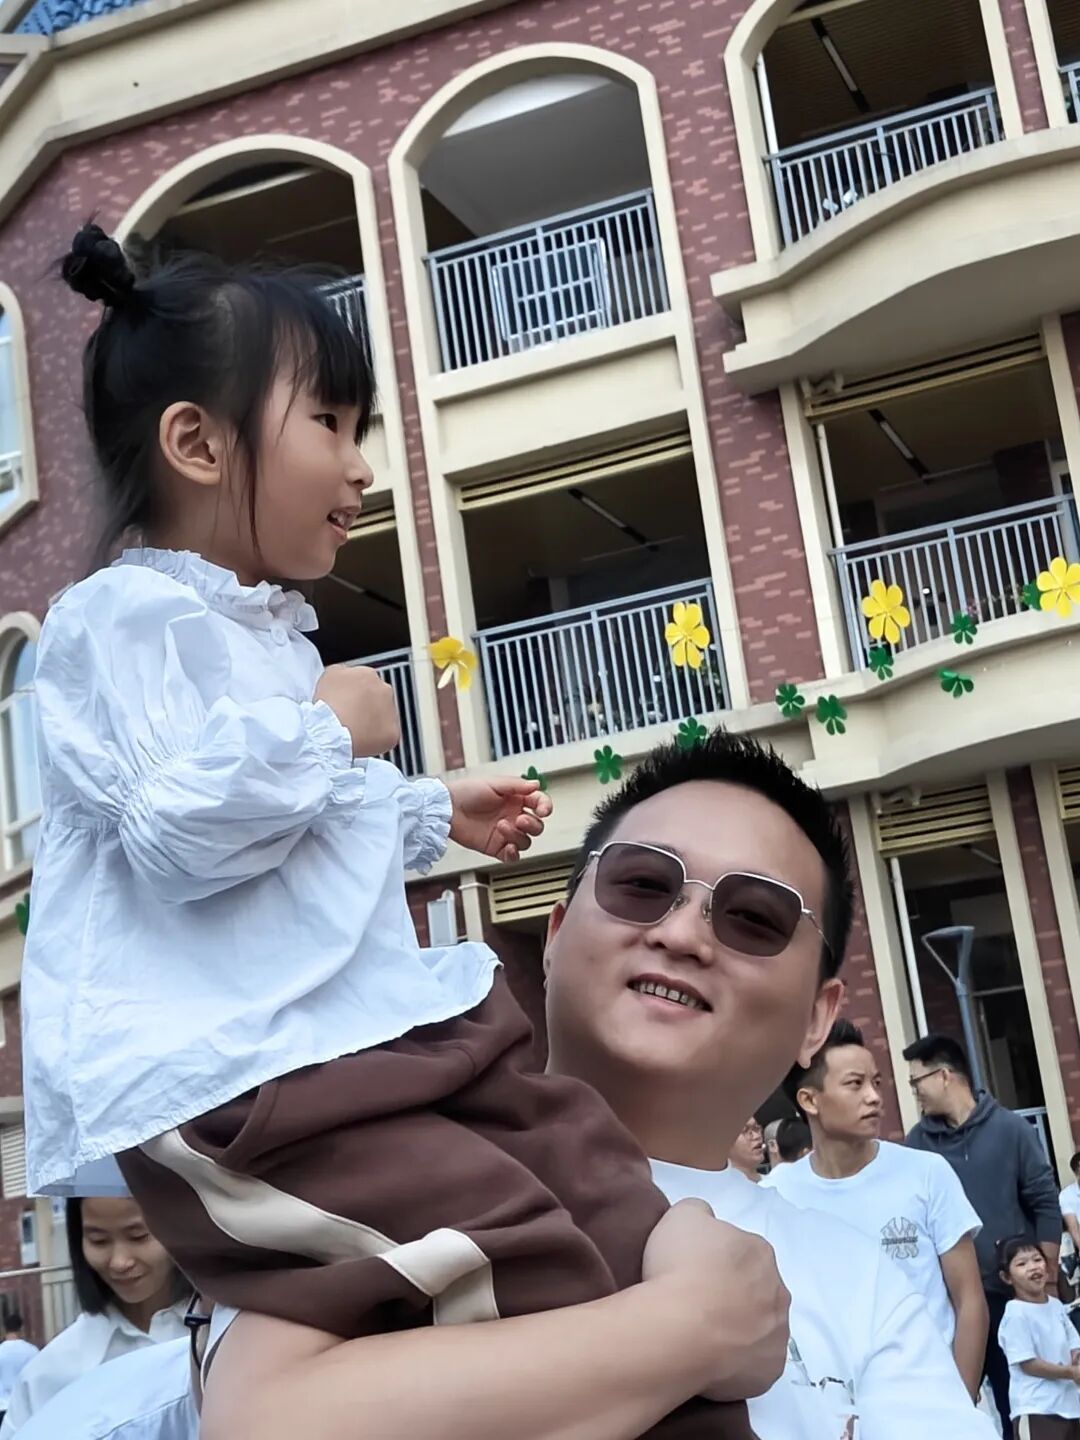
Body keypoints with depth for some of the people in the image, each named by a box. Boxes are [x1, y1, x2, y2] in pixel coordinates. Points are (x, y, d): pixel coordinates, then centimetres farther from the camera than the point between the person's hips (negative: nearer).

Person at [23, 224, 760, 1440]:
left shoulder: (262, 636, 21)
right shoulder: (131, 616, -9)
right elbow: (185, 831, -24)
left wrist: (436, 814, 34)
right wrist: (332, 730, -12)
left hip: (371, 1027, 9)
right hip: (231, 1071, -9)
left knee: (614, 1206, 3)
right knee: (528, 1268, -23)